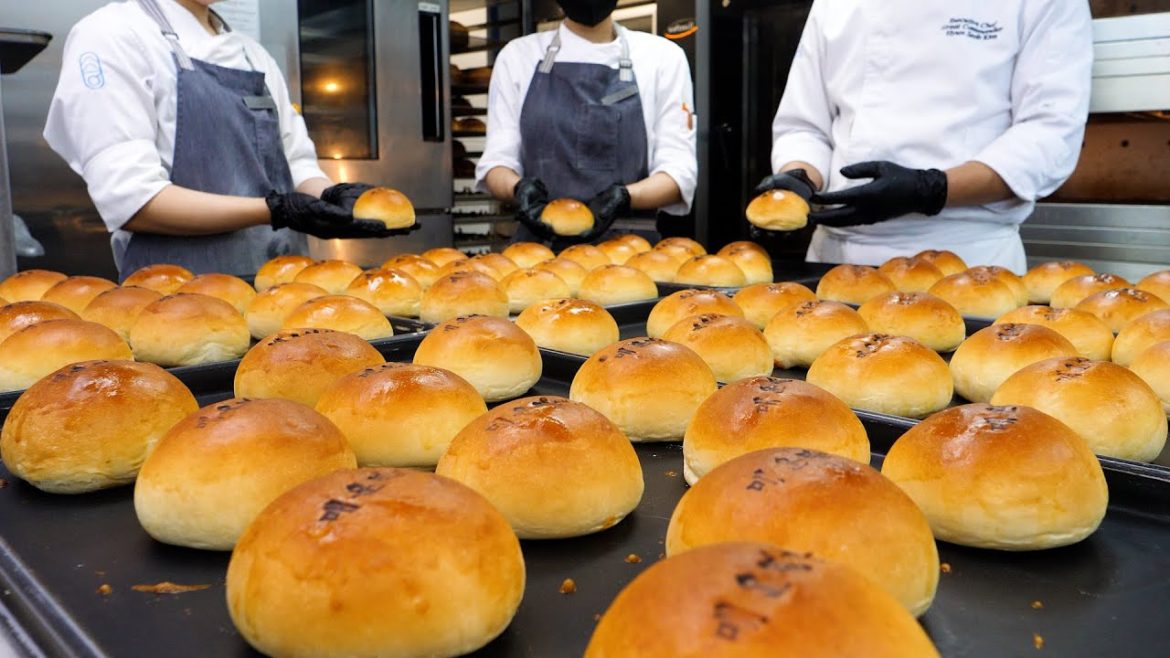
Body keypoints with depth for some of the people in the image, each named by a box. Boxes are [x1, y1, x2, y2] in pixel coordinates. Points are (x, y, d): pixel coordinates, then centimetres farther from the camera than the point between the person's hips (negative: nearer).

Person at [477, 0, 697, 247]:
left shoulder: (662, 57, 6)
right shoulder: (518, 55, 10)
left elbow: (679, 171, 1)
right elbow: (497, 159, 7)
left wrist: (624, 198, -19)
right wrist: (519, 189, -16)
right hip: (538, 241, 1)